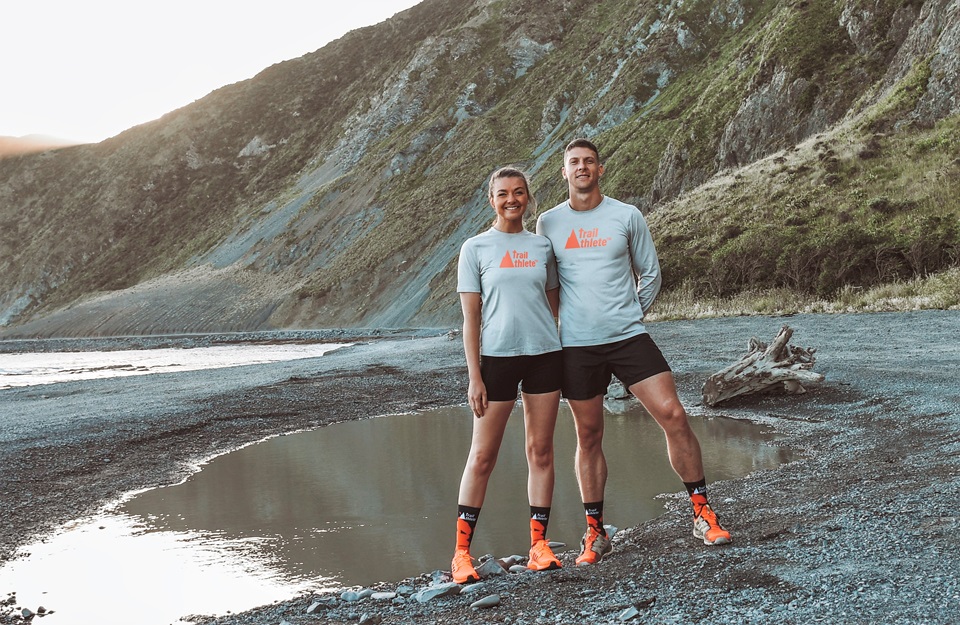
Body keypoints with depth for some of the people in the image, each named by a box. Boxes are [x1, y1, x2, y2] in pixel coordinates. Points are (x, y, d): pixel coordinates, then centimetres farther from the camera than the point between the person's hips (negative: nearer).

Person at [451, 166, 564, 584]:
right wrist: (474, 376, -7)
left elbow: (552, 306, 15)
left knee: (541, 451, 5)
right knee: (482, 456, 0)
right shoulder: (475, 249, 2)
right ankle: (462, 551, 6)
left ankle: (539, 545, 13)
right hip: (497, 357, -3)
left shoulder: (542, 247, 10)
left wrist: (559, 360, 10)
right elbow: (470, 318, -1)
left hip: (544, 355, 3)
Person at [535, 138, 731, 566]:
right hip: (576, 345, 1)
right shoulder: (548, 223, 6)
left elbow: (650, 275, 13)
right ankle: (595, 534, 16)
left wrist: (630, 315, 9)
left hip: (629, 337, 0)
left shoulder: (628, 216, 4)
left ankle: (702, 514, 3)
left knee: (673, 415, -10)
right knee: (588, 436, 5)